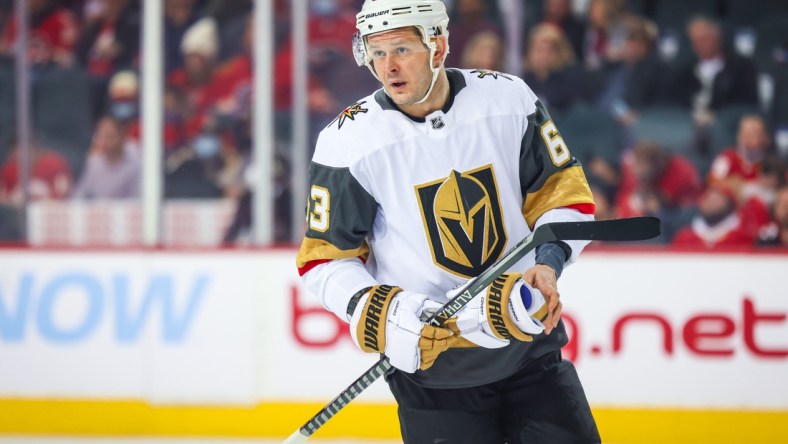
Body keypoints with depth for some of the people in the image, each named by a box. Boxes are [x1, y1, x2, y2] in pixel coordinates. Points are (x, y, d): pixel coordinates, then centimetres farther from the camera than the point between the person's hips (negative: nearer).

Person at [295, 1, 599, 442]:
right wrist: (378, 311, -20)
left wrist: (548, 260, -13)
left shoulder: (509, 99, -5)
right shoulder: (348, 142, -10)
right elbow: (324, 258, -4)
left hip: (529, 338, 3)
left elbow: (564, 192, 5)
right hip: (429, 355, -2)